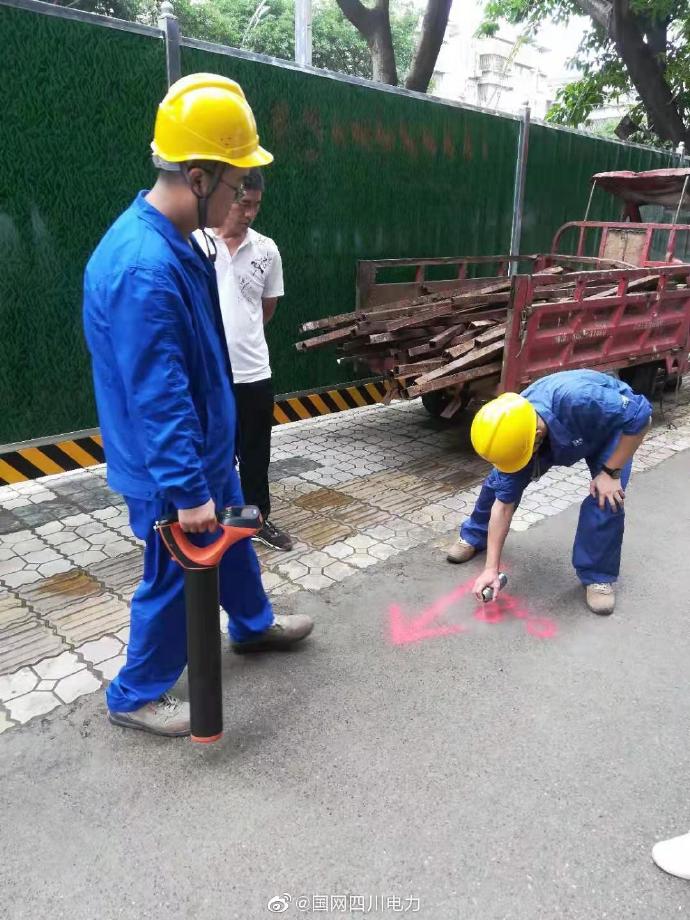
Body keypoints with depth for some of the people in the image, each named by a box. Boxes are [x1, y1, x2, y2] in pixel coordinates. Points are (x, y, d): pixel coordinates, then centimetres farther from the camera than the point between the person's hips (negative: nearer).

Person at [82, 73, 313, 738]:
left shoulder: (172, 240, 3)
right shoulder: (143, 268, -30)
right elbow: (157, 398, -30)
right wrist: (186, 491, -25)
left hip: (206, 447, 10)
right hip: (170, 468, -10)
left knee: (233, 543, 26)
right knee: (175, 579, 8)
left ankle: (254, 625, 52)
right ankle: (135, 695, 31)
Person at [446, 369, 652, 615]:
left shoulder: (576, 400, -48)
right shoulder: (514, 434, -30)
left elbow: (641, 417, -33)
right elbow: (504, 502, -22)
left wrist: (610, 473, -31)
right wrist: (491, 568, -21)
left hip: (610, 427, -3)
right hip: (556, 436, 3)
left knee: (606, 500, -23)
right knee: (500, 482, -2)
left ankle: (597, 576, -1)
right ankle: (474, 536, 23)